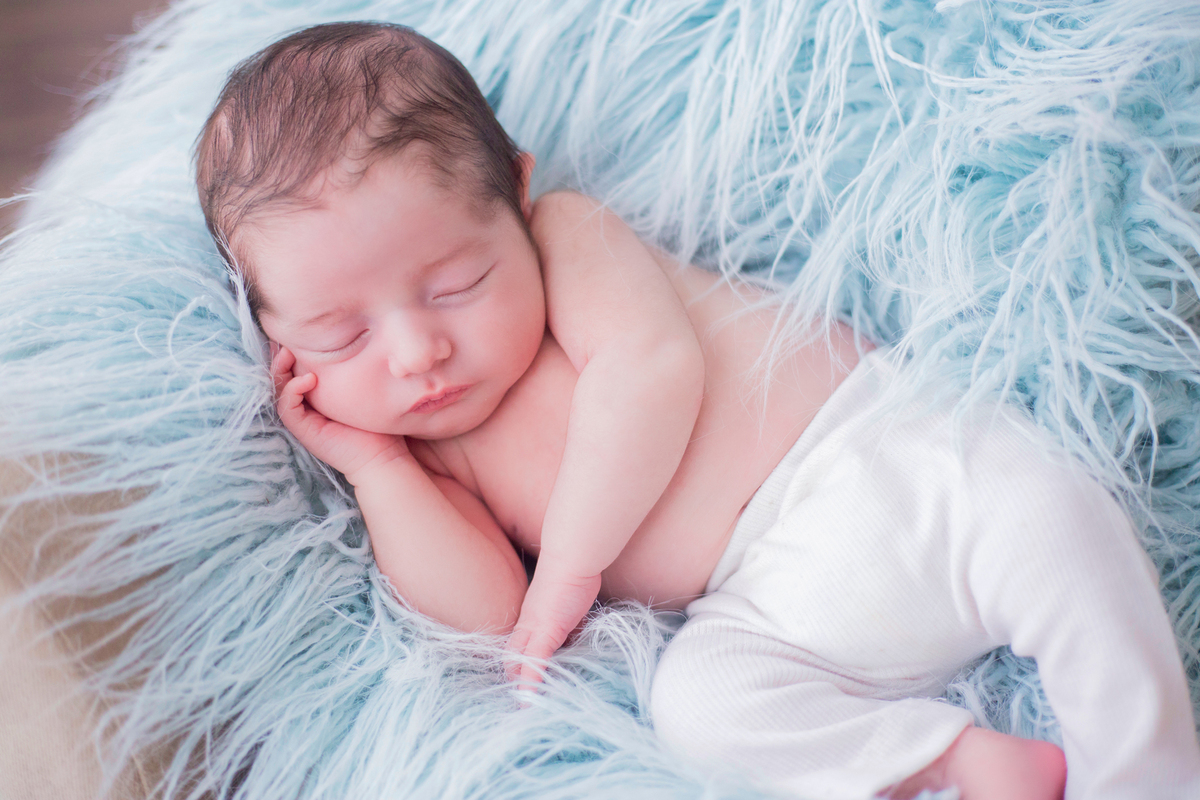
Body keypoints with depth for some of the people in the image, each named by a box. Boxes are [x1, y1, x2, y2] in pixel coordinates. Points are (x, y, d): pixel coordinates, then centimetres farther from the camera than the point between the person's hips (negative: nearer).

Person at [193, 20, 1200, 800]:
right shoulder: (421, 448, 7)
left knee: (1048, 516, -25)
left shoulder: (567, 232, -4)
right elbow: (486, 611, -4)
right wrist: (371, 466, -9)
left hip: (879, 445, -2)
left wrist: (569, 565, -13)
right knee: (695, 693, -26)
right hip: (768, 602, 3)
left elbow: (652, 368, -18)